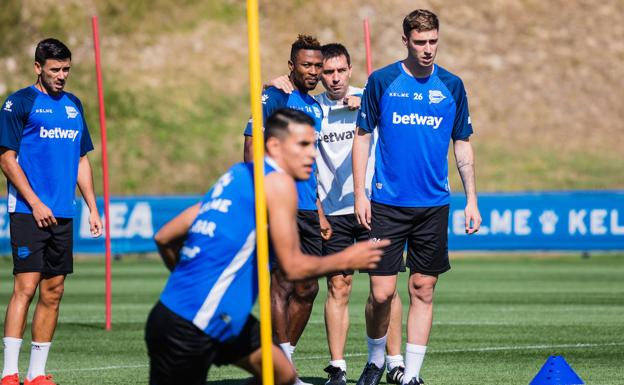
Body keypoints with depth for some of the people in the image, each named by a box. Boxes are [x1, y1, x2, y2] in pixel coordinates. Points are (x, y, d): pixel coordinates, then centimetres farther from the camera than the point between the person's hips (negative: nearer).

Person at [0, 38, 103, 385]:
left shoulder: (73, 105, 15)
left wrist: (93, 208, 14)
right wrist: (35, 204, -12)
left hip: (62, 214, 6)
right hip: (28, 212, -6)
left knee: (53, 293, 5)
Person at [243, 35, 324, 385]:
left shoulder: (316, 107, 19)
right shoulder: (275, 97, -5)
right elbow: (252, 143, -11)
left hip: (306, 208, 8)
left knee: (307, 289, 8)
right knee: (283, 283, -9)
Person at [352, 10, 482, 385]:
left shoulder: (452, 86, 5)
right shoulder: (381, 82, -1)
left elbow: (463, 143, 11)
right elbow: (363, 137, 4)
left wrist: (472, 200, 6)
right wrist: (360, 193, -3)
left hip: (434, 206, 2)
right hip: (387, 203, -2)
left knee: (423, 290, 3)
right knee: (382, 293, -5)